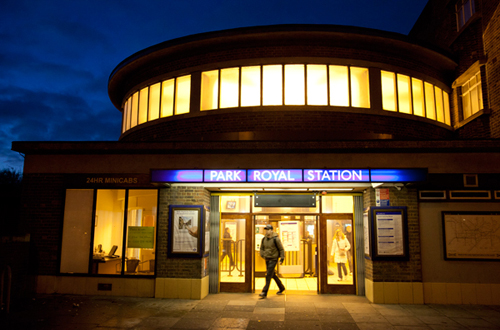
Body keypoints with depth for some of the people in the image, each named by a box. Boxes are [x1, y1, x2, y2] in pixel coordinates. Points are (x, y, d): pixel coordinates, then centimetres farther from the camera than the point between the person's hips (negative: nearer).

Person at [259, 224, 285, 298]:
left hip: (273, 259, -7)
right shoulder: (264, 239, 2)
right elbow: (261, 248, 17)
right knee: (273, 275, 16)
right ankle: (281, 288, 35)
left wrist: (282, 259, -10)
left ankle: (264, 292, -8)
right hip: (267, 259, 7)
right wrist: (262, 255, 3)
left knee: (268, 275, -11)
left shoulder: (276, 239, -14)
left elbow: (281, 249, -8)